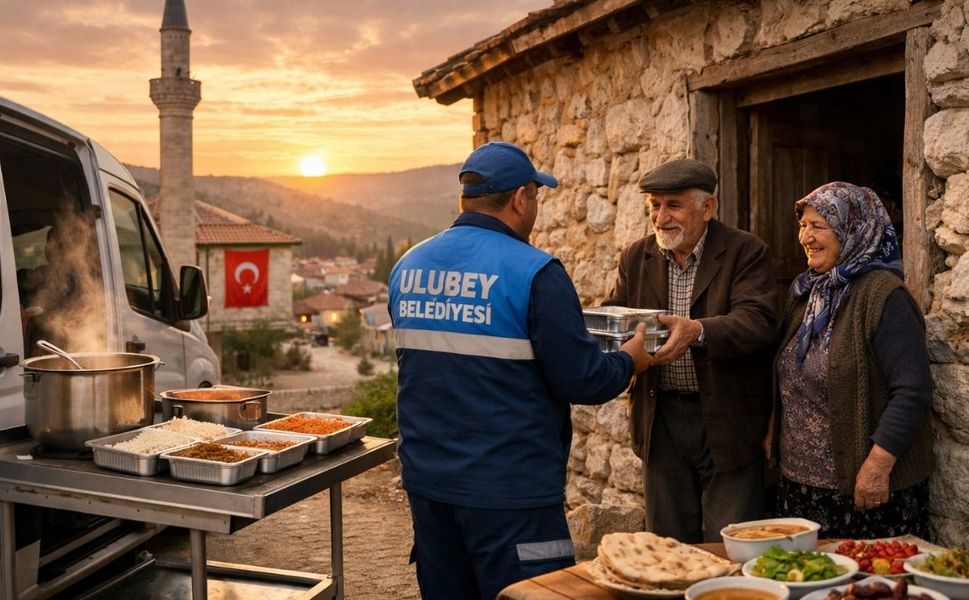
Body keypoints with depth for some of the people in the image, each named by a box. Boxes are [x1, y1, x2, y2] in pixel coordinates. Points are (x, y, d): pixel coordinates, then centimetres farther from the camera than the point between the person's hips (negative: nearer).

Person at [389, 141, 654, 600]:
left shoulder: (407, 266, 5)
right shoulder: (533, 272, -15)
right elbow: (583, 382, -15)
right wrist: (629, 360, 6)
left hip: (426, 480, 7)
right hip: (506, 491, -6)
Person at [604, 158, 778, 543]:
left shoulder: (745, 253, -6)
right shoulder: (636, 258, 8)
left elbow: (759, 321, -19)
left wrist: (698, 331, -38)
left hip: (727, 422, -4)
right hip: (662, 421, 4)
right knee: (669, 550, 15)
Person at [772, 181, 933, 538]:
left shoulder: (882, 295, -14)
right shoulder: (808, 291, 10)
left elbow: (913, 391, -20)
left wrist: (878, 465, -24)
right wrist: (779, 447, 14)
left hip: (865, 487, -7)